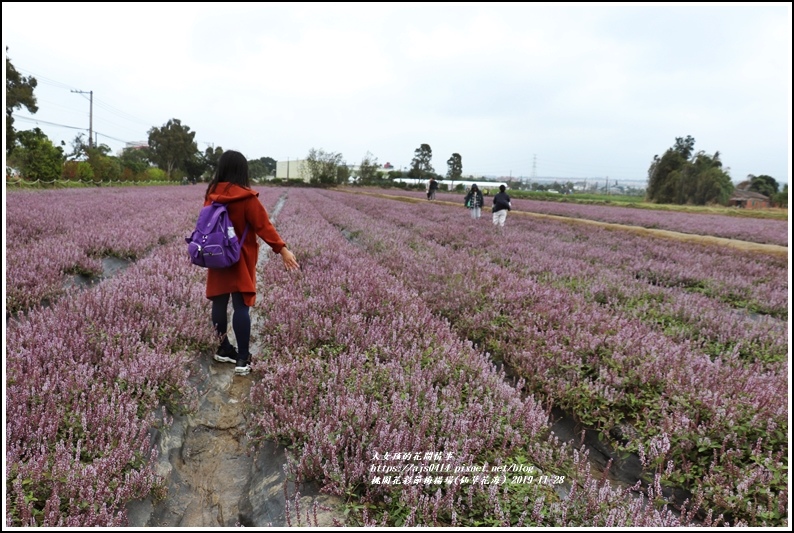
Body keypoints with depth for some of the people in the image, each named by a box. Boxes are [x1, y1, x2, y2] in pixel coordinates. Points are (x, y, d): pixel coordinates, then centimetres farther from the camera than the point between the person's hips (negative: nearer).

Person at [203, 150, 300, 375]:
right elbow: (263, 226, -18)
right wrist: (282, 249, -16)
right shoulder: (246, 197, -16)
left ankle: (223, 348, 25)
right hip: (240, 260, -5)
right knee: (241, 306, -4)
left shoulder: (211, 194, 0)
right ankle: (243, 359, -2)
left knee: (219, 303, 13)